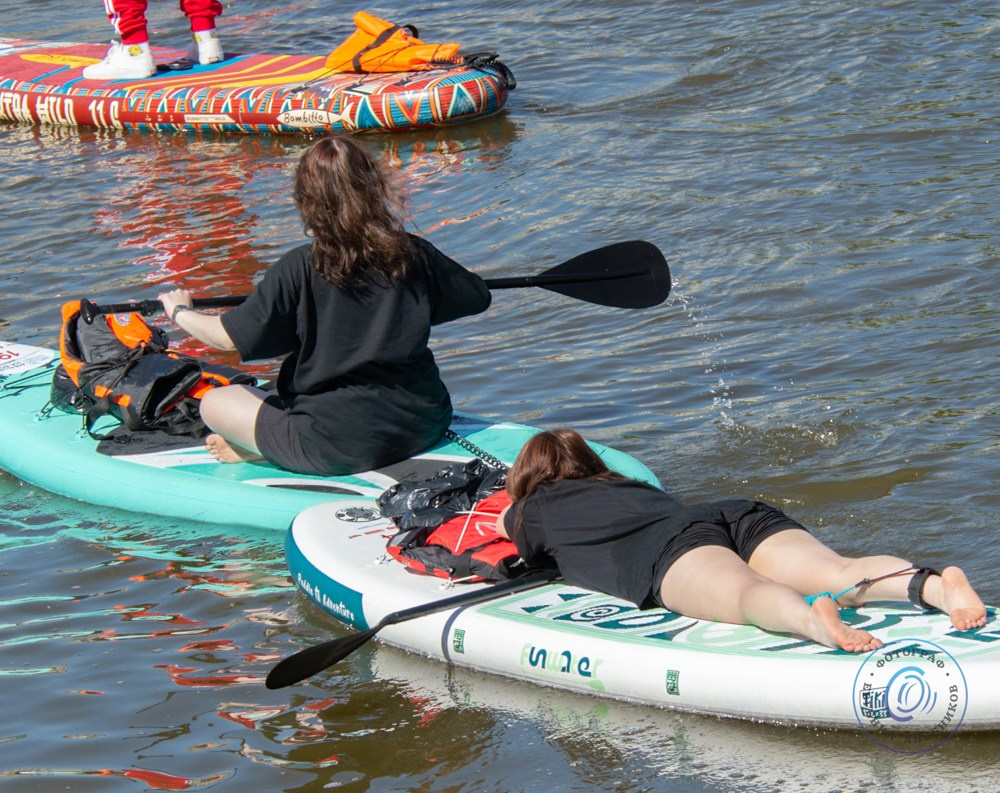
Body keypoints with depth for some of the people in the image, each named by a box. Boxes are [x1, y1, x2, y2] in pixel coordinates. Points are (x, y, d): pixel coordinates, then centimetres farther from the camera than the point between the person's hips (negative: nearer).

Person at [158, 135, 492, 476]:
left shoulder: (299, 268, -15)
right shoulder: (414, 253, -4)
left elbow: (231, 337, -10)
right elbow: (478, 296, 12)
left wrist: (180, 312, 11)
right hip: (425, 430, 3)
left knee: (215, 402, 15)